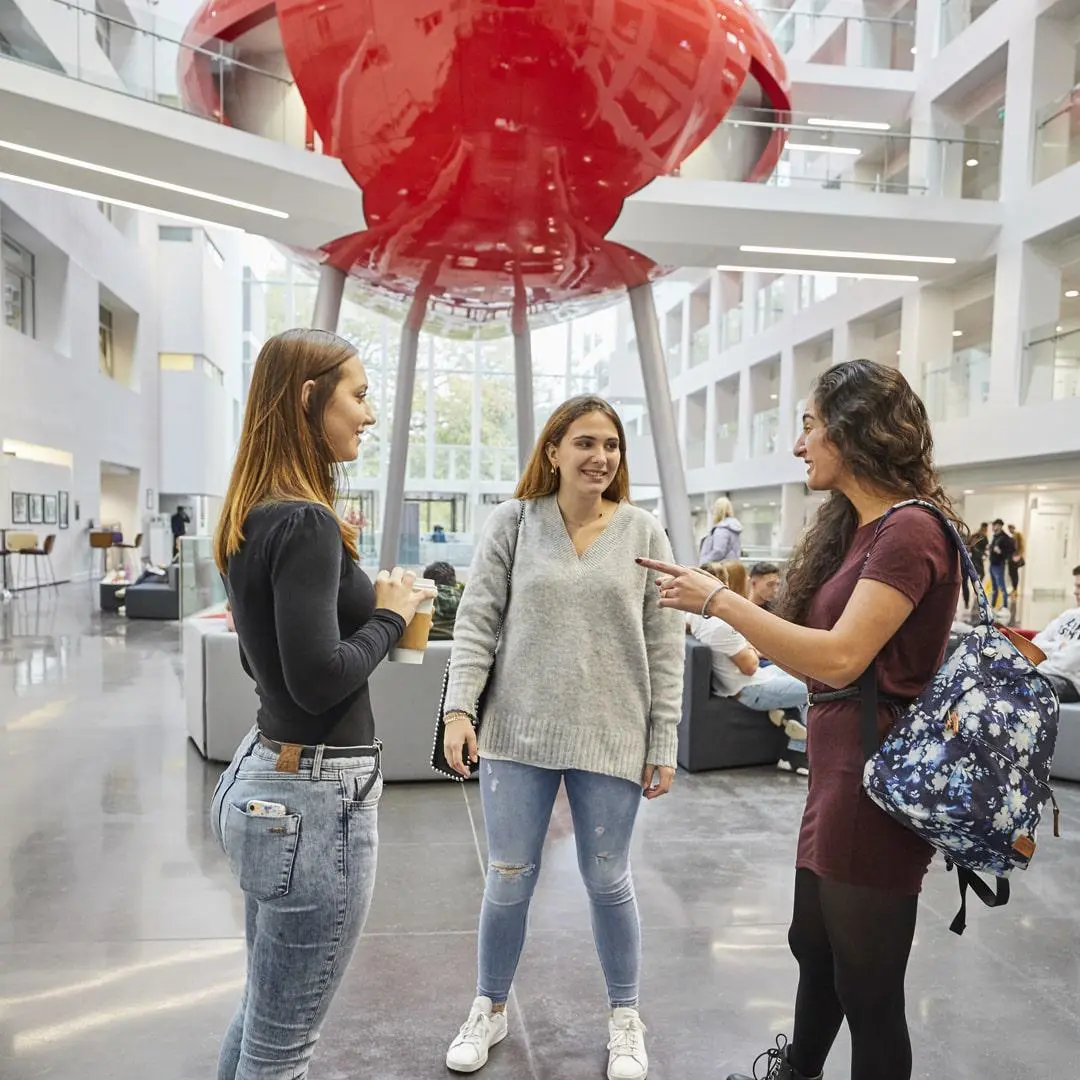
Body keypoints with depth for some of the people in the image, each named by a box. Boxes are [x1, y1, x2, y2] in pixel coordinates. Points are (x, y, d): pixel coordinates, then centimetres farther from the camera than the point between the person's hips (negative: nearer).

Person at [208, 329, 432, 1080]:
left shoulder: (254, 516, 8)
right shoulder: (306, 521, -20)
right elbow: (320, 678, -25)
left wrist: (370, 604, 8)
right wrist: (391, 614, -10)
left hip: (264, 773, 10)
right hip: (315, 796, -9)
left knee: (263, 1019, 25)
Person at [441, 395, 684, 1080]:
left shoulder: (644, 531, 1)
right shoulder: (514, 522, 1)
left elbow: (665, 643, 1)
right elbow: (478, 619, 0)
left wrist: (664, 741, -2)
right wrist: (460, 707, -10)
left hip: (611, 737, 0)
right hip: (519, 731, 1)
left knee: (608, 882, 11)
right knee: (509, 882, 9)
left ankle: (625, 1018, 34)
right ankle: (490, 1009, 34)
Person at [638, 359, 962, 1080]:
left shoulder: (910, 531, -18)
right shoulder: (854, 529, 12)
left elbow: (839, 658, -27)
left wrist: (720, 600, -19)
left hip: (875, 785, -10)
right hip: (835, 776, 10)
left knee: (866, 988, 7)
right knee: (814, 948, 26)